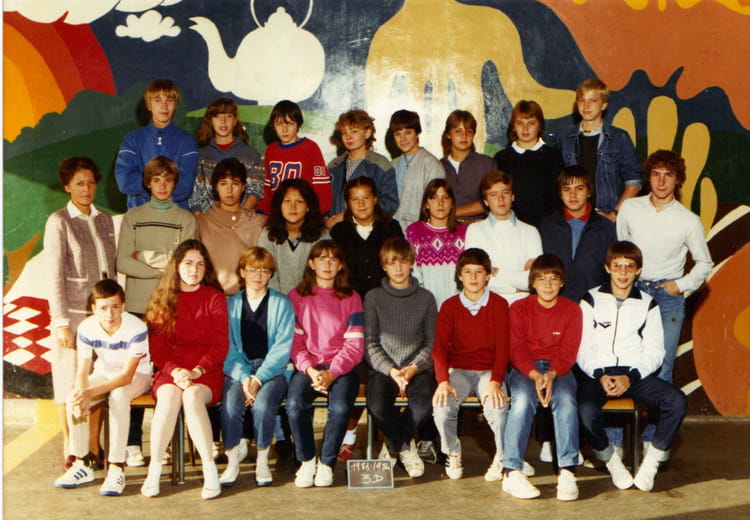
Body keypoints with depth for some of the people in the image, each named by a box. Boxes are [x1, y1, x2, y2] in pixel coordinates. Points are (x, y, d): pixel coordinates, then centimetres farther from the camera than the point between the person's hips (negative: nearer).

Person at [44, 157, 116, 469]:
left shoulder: (104, 220, 10)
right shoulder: (59, 222, -5)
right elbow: (55, 276, -9)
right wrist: (61, 322, -13)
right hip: (73, 312, -4)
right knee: (70, 379, 2)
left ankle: (94, 444, 16)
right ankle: (69, 449, 13)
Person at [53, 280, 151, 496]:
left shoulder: (136, 328, -28)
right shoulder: (86, 329, -15)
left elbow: (127, 375, -30)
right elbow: (83, 371, -16)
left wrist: (90, 393, -41)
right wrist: (81, 396, -39)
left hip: (137, 375, -4)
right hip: (104, 373, 4)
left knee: (118, 396, -37)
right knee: (73, 399, -23)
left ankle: (116, 468, -31)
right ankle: (83, 464, -6)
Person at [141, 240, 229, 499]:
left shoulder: (214, 298, 8)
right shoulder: (163, 298, 12)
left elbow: (220, 344, 0)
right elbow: (157, 346, 5)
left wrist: (196, 371, -16)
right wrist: (175, 371, -14)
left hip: (206, 372, -1)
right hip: (169, 371, 1)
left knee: (193, 396, -33)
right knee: (169, 397, -32)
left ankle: (210, 470, -30)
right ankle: (154, 469, -25)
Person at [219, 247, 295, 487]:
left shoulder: (282, 303, 6)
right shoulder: (231, 305, 12)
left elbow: (283, 348, -3)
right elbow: (228, 348, 3)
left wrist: (259, 379, -15)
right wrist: (243, 377, -15)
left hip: (273, 370, -1)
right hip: (239, 369, 2)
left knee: (262, 403, -32)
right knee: (230, 404, -29)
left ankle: (262, 460, -12)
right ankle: (232, 460, -12)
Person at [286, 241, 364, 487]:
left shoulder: (351, 298, 9)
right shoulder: (296, 297, 10)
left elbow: (355, 345, 1)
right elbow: (294, 342, 3)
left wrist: (332, 373, -14)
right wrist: (310, 370, -14)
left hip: (341, 367, 0)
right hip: (307, 367, 1)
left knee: (340, 408, -30)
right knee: (295, 405, -29)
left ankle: (326, 463, -7)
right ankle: (306, 460, -6)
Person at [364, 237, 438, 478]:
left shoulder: (425, 298, 10)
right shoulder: (373, 297, 7)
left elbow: (432, 342, 7)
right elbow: (370, 343, 2)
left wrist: (414, 368, -11)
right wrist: (391, 371, -13)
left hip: (417, 366, 1)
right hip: (383, 367, 0)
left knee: (425, 403, -31)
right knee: (377, 405, -31)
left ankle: (394, 444, -2)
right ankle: (405, 447, -1)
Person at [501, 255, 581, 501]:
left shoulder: (571, 310, 7)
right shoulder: (519, 308, 6)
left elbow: (569, 351, -2)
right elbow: (517, 349, -4)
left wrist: (550, 375, -22)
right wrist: (535, 376, -22)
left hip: (559, 369, 1)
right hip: (525, 369, -1)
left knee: (566, 401, -32)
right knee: (523, 399, -33)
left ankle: (567, 473, -31)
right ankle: (512, 472, -32)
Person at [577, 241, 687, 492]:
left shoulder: (647, 304, 14)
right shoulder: (592, 300, 9)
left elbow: (654, 351, 5)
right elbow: (581, 349, 3)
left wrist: (630, 377, -12)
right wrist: (600, 376, -14)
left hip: (636, 374, 2)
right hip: (597, 373, -2)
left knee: (677, 401, -25)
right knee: (585, 409, -33)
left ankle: (651, 462, -8)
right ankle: (611, 460, -5)